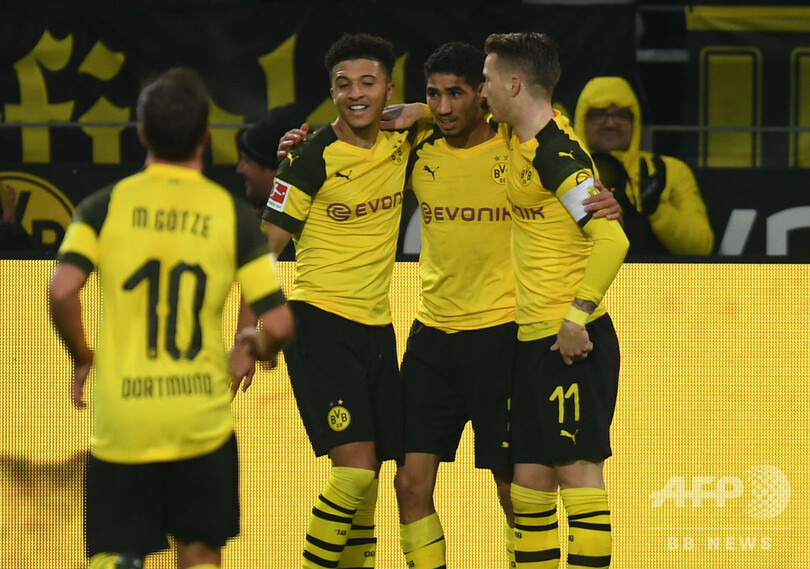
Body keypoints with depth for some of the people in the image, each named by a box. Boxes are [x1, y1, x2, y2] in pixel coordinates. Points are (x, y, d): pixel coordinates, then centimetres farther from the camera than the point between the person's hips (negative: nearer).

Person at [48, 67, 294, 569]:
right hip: (203, 416, 0)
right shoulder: (230, 213, -1)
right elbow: (279, 323, -6)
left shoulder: (105, 206, -2)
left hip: (121, 418, 0)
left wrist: (82, 357, 2)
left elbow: (62, 290, -16)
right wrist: (252, 349, 17)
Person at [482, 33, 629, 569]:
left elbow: (611, 240, -25)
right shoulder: (518, 137, 10)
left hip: (573, 342, -9)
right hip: (533, 339, 9)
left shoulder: (556, 153, -17)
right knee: (530, 477, 9)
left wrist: (577, 318, -22)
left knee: (577, 468, -8)